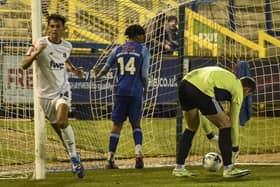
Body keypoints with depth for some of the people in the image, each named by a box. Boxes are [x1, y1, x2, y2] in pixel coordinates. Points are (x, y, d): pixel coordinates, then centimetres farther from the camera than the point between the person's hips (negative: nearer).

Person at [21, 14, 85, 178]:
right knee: (58, 128, 10)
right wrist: (36, 53, -35)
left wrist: (74, 70, 6)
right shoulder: (40, 44, -11)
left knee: (62, 121, -27)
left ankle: (74, 158, -19)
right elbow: (24, 65, -19)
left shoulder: (67, 46, 1)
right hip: (46, 93, 0)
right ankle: (75, 160, 29)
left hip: (62, 90, 0)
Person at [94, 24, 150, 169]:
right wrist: (145, 88, 14)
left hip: (121, 90, 2)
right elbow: (144, 74, -3)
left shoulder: (118, 50, 10)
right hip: (136, 91, -2)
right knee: (135, 123, 10)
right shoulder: (143, 50, 1)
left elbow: (105, 69, 16)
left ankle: (110, 158, 3)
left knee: (117, 125, 7)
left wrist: (97, 76, 37)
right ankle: (138, 152, -12)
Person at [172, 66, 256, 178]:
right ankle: (228, 169, 8)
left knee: (192, 127, 26)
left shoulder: (227, 77, 36)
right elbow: (234, 121, 17)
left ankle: (179, 168, 26)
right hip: (200, 90, -8)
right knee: (225, 124, 8)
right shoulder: (238, 90, 15)